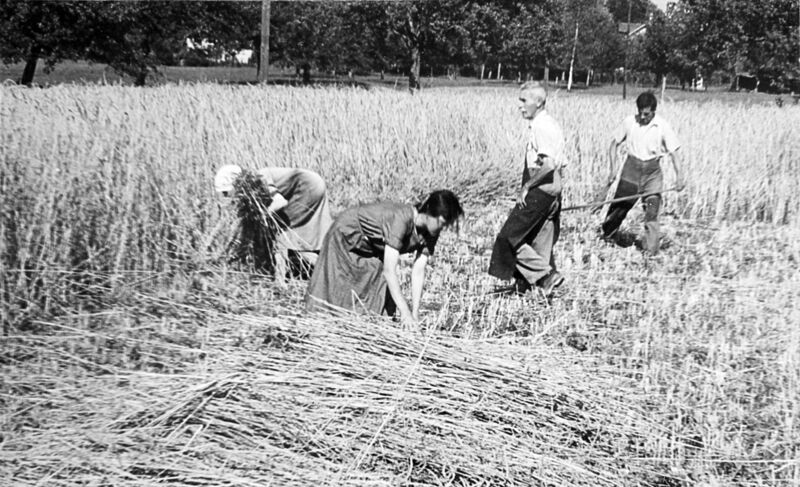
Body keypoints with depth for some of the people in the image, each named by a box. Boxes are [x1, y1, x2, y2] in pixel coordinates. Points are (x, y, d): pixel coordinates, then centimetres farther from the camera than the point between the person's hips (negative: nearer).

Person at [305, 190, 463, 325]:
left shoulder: (430, 231, -18)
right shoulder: (401, 218, -40)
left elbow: (418, 272, -17)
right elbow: (389, 271, -42)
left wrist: (415, 313, -25)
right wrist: (405, 313, -43)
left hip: (373, 247, 7)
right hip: (346, 234, -7)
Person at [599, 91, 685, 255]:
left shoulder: (663, 126, -7)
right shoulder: (629, 122, -2)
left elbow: (673, 152, -8)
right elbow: (614, 144, 9)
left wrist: (679, 175, -21)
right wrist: (613, 168, 0)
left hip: (652, 170, -1)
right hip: (632, 168, 1)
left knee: (652, 209, -10)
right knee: (619, 204, 7)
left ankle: (651, 248, -5)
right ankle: (607, 232, 32)